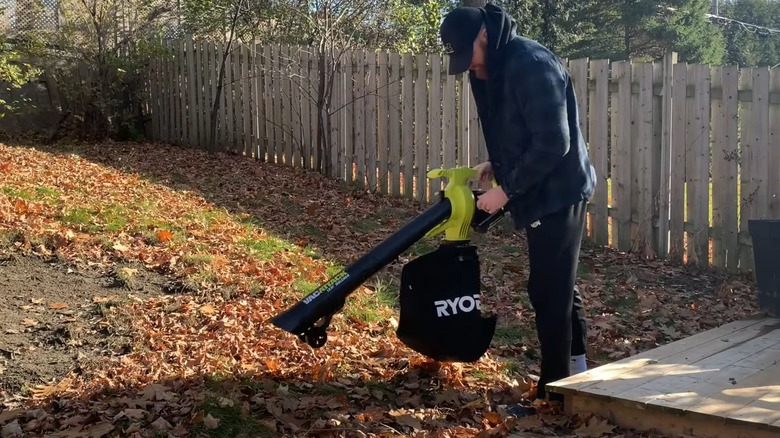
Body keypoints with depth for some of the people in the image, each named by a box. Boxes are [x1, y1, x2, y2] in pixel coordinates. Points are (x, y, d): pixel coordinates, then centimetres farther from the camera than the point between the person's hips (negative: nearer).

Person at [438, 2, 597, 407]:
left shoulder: (531, 64, -22)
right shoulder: (496, 67, 9)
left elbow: (553, 143, -26)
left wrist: (505, 189, -21)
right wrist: (496, 164, 8)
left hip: (558, 193, -10)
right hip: (542, 192, 10)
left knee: (549, 291, -4)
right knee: (558, 286, 17)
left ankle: (555, 389, 5)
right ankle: (575, 370, 30)